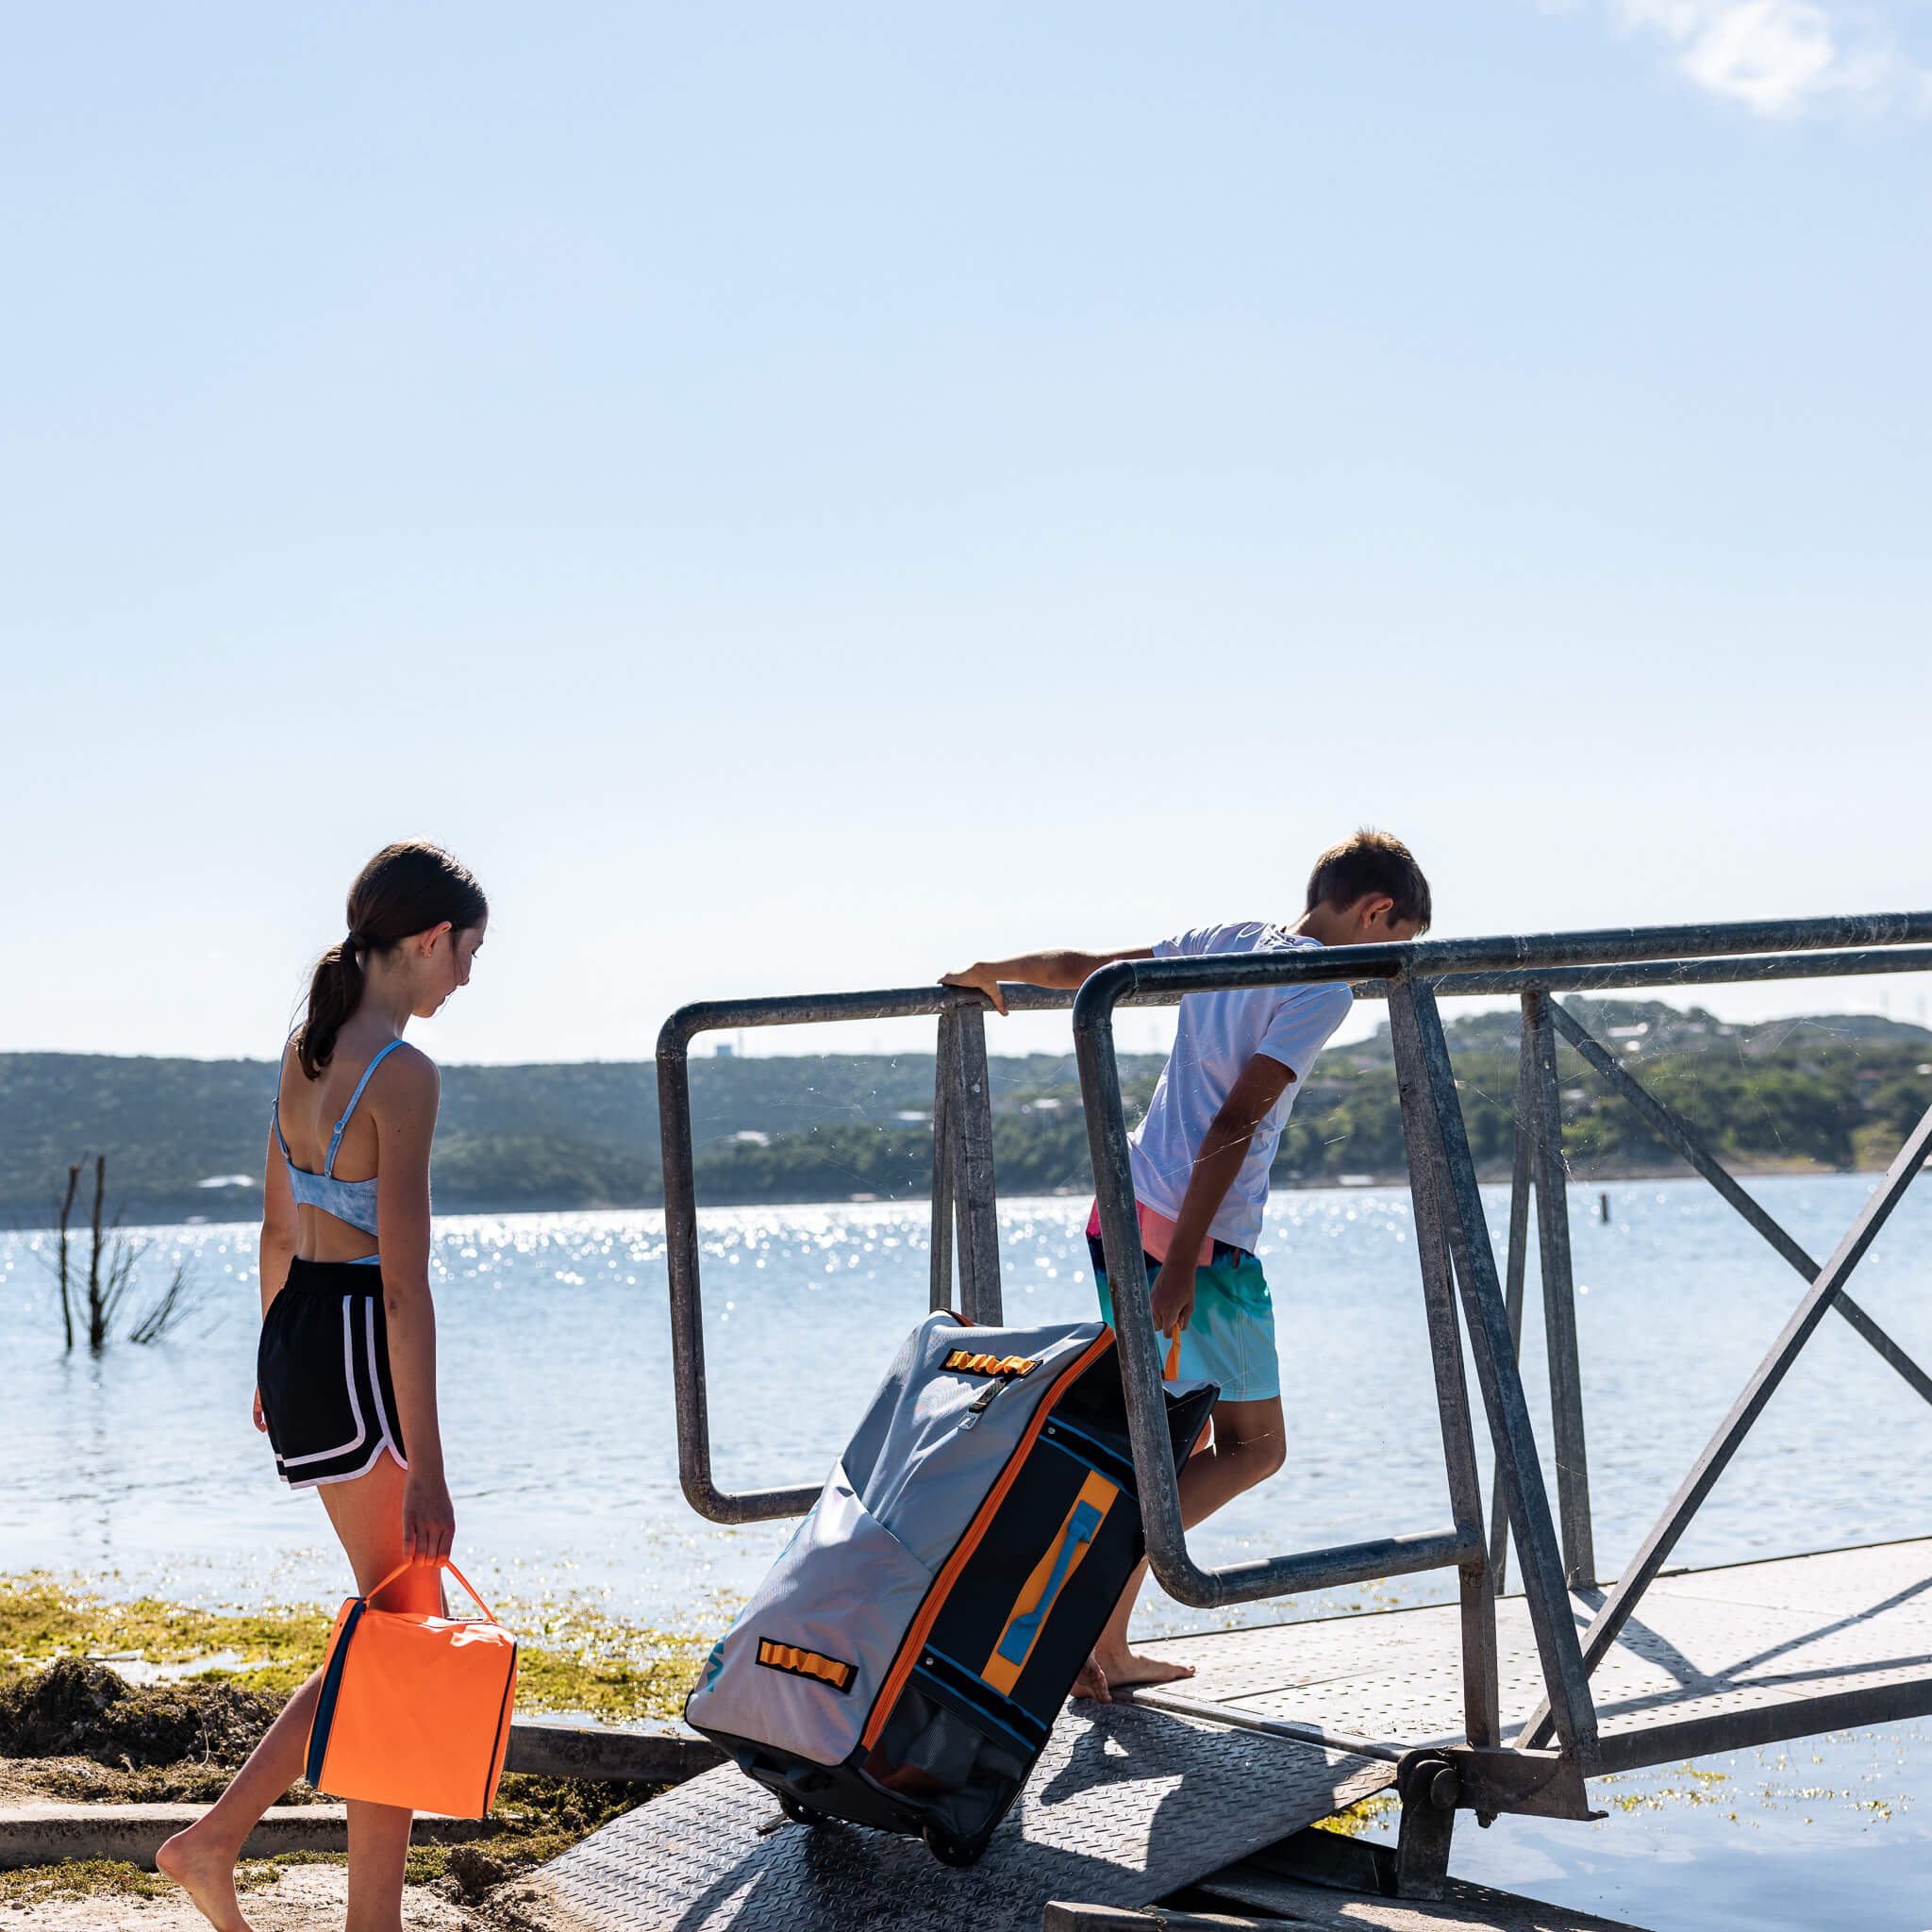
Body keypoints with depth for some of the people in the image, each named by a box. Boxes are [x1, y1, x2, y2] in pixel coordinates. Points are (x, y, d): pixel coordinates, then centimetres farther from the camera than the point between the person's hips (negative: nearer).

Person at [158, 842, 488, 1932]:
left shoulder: (305, 1052, 10)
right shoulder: (403, 1075, -17)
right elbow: (406, 1283, -20)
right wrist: (427, 1467, -19)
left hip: (295, 1337, 9)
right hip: (360, 1352, -9)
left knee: (399, 1625, 17)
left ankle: (215, 1839, 18)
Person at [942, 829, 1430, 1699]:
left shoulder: (1220, 941, 13)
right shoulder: (1323, 988, -9)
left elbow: (1081, 967, 21)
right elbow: (1233, 1123, -17)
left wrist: (993, 971, 42)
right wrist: (1181, 1265, -19)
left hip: (1120, 1211, 8)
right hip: (1203, 1236, -8)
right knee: (1253, 1444, 6)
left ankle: (1106, 1649, 17)